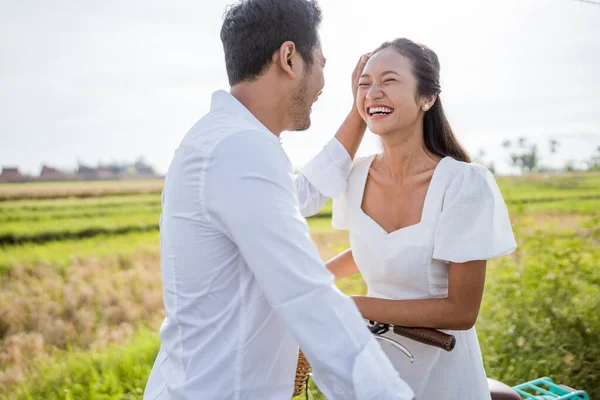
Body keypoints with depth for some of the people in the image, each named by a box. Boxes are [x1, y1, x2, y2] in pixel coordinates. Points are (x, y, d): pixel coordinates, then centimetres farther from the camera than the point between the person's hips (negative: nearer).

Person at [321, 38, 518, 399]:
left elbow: (461, 311, -19)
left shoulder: (465, 183, -22)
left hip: (439, 367, -4)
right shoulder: (356, 176, -7)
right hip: (372, 358, 4)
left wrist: (348, 305, -22)